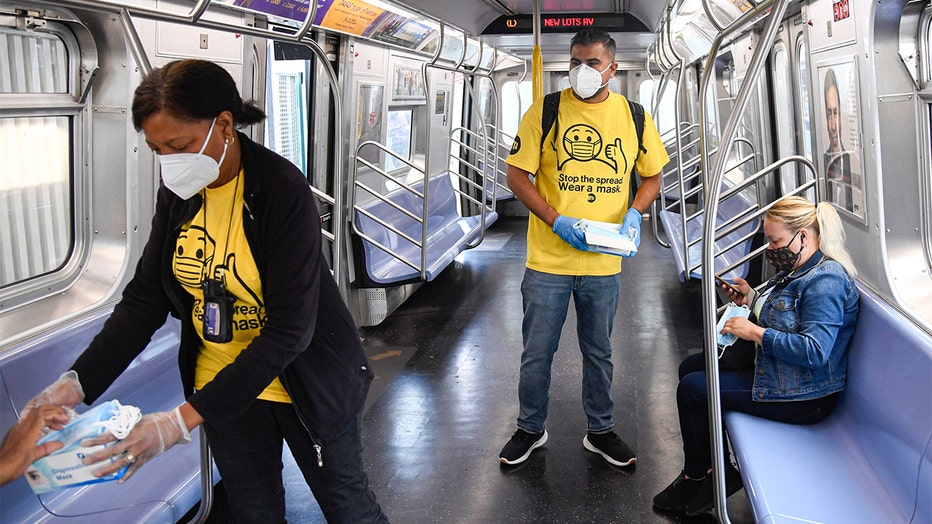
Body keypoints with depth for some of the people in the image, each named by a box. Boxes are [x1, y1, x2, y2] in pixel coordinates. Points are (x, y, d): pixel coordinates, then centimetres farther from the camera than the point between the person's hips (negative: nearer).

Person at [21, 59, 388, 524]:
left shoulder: (284, 192, -27)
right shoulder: (179, 190, -7)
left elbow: (288, 331, -29)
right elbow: (145, 297, -2)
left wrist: (185, 419, -32)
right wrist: (79, 382, -16)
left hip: (304, 385, -5)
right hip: (221, 382, 5)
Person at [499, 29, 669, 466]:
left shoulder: (634, 117, 1)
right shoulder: (545, 112, -6)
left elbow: (652, 177, 12)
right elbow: (517, 176, -5)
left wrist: (634, 214, -8)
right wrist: (557, 221, -16)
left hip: (604, 264, 2)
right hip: (548, 261, -2)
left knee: (599, 353, 16)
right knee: (536, 353, 9)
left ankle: (600, 431, 34)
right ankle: (531, 429, 29)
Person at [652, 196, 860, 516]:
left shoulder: (826, 280, -24)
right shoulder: (799, 269, 8)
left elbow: (814, 351, -32)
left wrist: (755, 332, -25)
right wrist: (751, 298, 4)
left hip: (803, 397, -11)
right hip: (773, 370, 11)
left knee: (692, 388, -10)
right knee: (691, 367, 13)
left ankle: (698, 476, 12)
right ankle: (714, 471, 12)